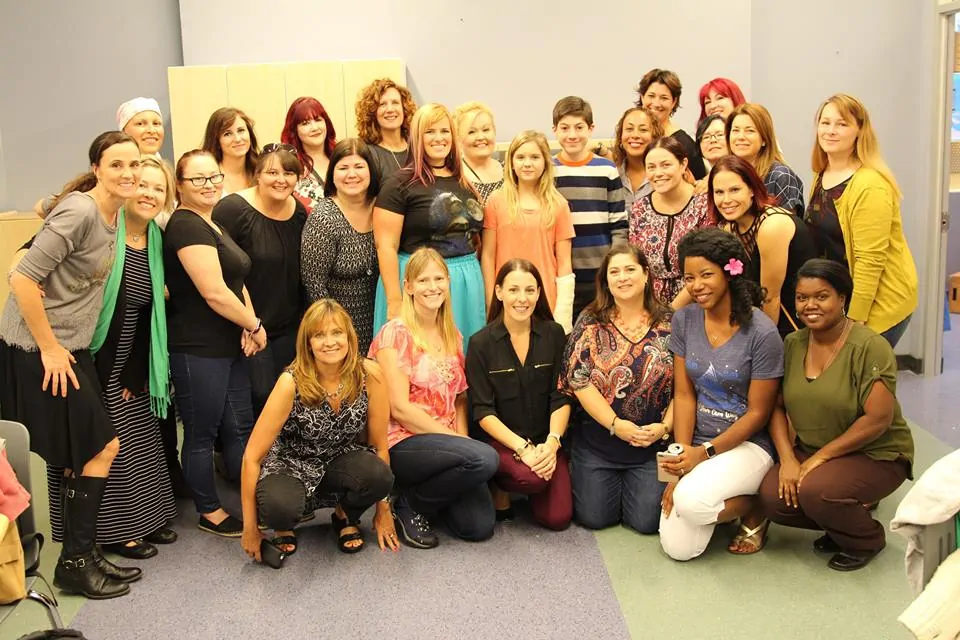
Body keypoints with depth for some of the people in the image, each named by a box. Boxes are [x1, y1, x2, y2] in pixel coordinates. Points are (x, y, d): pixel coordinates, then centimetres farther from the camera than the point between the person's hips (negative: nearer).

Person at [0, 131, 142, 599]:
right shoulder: (79, 212, -20)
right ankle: (75, 563, 12)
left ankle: (82, 555, 24)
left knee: (87, 455, 12)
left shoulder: (111, 214, 7)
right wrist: (50, 348, -19)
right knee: (100, 449, -2)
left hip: (69, 348, 9)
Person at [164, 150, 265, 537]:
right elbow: (214, 292, -21)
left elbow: (236, 279, 16)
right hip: (198, 350, -9)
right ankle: (210, 514, 18)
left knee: (239, 428, 14)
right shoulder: (187, 226, -15)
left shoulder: (213, 225, 15)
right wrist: (255, 326, -9)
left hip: (229, 347, 9)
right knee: (202, 434, 5)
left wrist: (248, 326, -2)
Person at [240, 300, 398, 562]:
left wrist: (383, 510, -2)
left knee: (379, 475, -32)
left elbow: (380, 445, -7)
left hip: (341, 459, 2)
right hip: (291, 462, -2)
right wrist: (250, 528, -16)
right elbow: (252, 456, -18)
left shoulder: (369, 374, -18)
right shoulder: (292, 383, -23)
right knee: (279, 507, -37)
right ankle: (283, 526, 3)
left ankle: (345, 516, 3)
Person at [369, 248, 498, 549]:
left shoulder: (453, 336, 13)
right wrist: (458, 440, -12)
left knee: (480, 526, -14)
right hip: (402, 445, -6)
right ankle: (409, 505, -6)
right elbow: (400, 408, -13)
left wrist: (463, 438, -5)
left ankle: (425, 492, 14)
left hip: (446, 443, 6)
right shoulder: (395, 333, -8)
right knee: (485, 458, -30)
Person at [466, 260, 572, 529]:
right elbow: (483, 411, -8)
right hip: (500, 440, -2)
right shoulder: (481, 343, -5)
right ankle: (499, 488, 2)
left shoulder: (554, 334, 2)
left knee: (558, 518, -13)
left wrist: (552, 443, -16)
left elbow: (561, 397, 0)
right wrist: (523, 448, -20)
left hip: (545, 440, 3)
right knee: (533, 477, -33)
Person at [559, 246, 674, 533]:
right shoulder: (591, 322, -2)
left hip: (653, 442, 0)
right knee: (594, 518, -1)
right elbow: (579, 380, -8)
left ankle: (637, 486, 29)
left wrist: (665, 427, -14)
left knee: (646, 520, -4)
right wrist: (616, 424, -16)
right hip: (598, 440, 0)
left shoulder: (669, 323, -1)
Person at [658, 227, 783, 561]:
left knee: (691, 499, -32)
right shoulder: (684, 320, -1)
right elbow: (684, 395, -1)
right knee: (679, 548, -11)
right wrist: (682, 459, -8)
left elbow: (757, 412, -11)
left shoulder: (762, 333, -15)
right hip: (696, 443, 4)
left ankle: (754, 508, 1)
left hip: (747, 444, -4)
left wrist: (705, 453, -16)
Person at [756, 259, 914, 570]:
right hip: (811, 451, 5)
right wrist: (788, 459, -15)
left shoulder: (869, 347, -17)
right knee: (772, 497, -19)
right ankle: (839, 523, 12)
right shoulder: (792, 344, 0)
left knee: (814, 490, -31)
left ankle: (868, 540, 3)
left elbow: (878, 420, -21)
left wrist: (819, 457, -19)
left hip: (876, 455, -5)